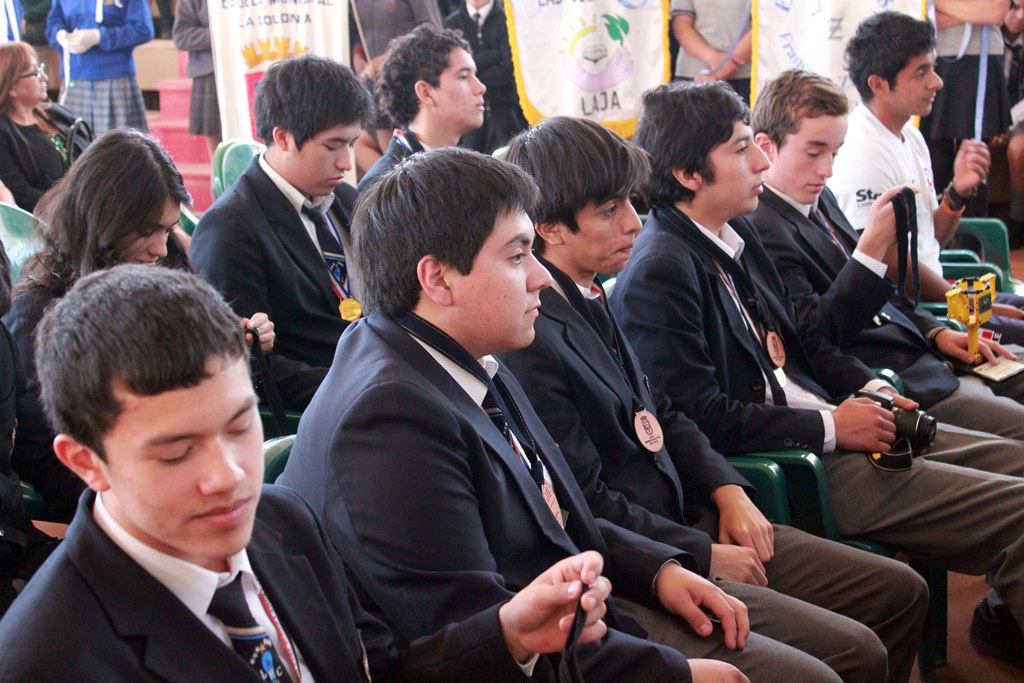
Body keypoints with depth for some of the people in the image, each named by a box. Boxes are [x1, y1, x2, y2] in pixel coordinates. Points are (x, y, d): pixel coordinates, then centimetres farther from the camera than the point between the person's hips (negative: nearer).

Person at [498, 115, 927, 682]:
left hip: (690, 520, 10)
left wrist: (728, 491, 3)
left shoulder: (589, 300, 8)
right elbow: (589, 504, -20)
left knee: (902, 592, 9)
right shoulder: (529, 338, -21)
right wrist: (706, 556, -12)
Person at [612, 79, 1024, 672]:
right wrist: (831, 427, -16)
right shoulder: (659, 272, -18)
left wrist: (870, 391, 3)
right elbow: (703, 418, -22)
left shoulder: (739, 234, 11)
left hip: (832, 420, 10)